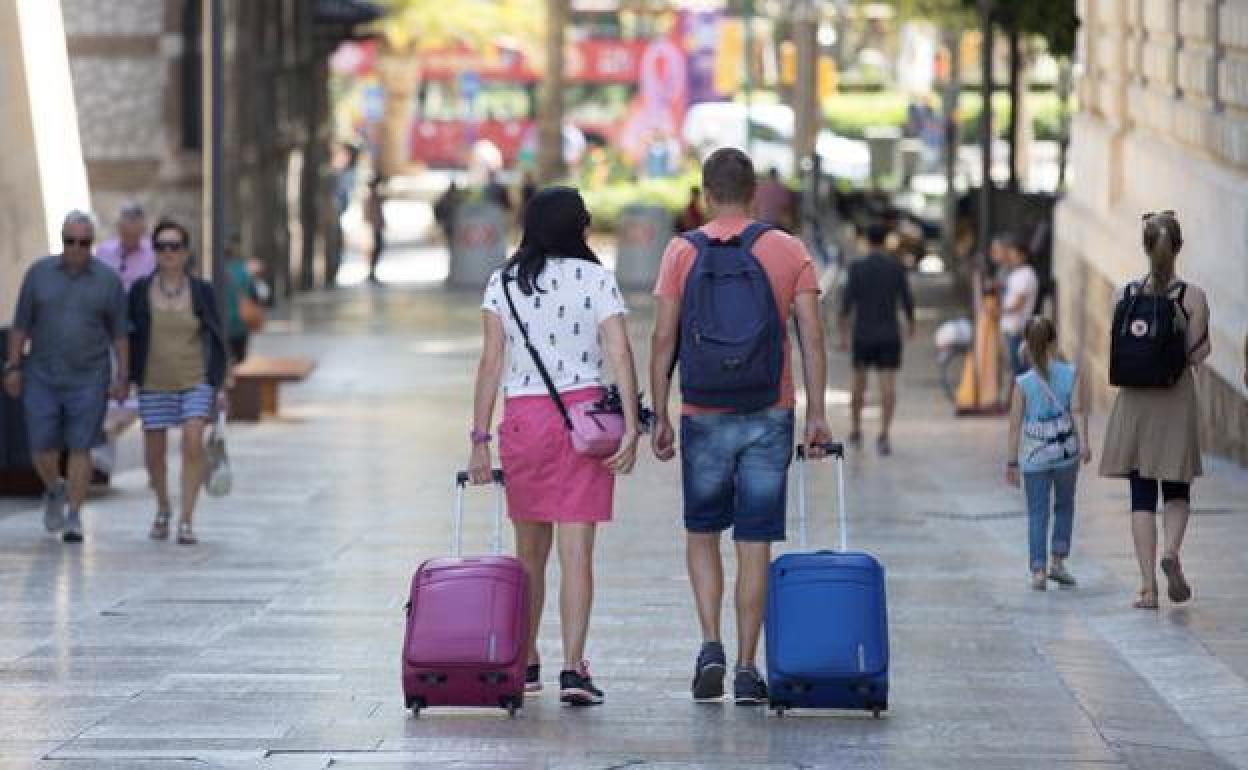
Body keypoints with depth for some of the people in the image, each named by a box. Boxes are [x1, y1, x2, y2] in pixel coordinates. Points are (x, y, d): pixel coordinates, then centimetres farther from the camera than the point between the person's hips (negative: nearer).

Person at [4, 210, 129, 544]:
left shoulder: (108, 279, -4)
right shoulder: (39, 273, -2)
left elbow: (119, 332, 0)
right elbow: (21, 323, 2)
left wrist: (122, 378, -4)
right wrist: (13, 366, -2)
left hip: (88, 380, -1)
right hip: (42, 378, 1)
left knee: (79, 449, -4)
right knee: (43, 450, 0)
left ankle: (74, 518, 4)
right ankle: (55, 490, 30)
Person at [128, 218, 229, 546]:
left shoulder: (201, 291, -4)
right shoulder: (140, 291, -3)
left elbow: (216, 339, 0)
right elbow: (128, 336, 4)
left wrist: (217, 384, -3)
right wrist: (127, 378, 0)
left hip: (195, 382, -1)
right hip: (154, 384, 1)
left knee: (192, 444, -19)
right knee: (154, 454, 6)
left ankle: (186, 521, -14)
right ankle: (163, 507, 35)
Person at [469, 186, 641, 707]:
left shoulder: (503, 282, 3)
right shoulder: (595, 278, 1)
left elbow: (492, 361, -1)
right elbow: (620, 354, -9)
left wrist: (479, 439, 0)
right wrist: (630, 428, -12)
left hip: (523, 419, 2)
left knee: (530, 552, 14)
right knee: (577, 552, -3)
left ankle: (525, 664, 23)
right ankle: (573, 668, -12)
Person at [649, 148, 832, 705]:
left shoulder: (682, 252, -1)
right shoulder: (789, 251, 1)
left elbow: (664, 338, -4)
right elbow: (811, 336, -3)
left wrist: (660, 417, 2)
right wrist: (816, 414, 0)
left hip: (704, 417, 0)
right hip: (770, 417, 0)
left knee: (701, 533, 15)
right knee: (755, 543, 6)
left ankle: (711, 645, -2)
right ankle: (747, 669, 6)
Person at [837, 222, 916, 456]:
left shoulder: (857, 267, -6)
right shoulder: (896, 267, -3)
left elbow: (847, 302, -10)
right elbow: (907, 300, 0)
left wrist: (843, 335, -7)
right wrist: (911, 325, 18)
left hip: (863, 334, 1)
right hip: (890, 335, 0)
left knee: (858, 379, 20)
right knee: (888, 385, -4)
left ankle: (856, 431, 29)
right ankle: (883, 435, -18)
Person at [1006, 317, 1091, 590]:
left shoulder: (1024, 383, -4)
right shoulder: (1071, 375, -2)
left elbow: (1015, 424, -3)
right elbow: (1078, 410, -13)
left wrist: (1011, 461, 2)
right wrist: (1084, 443, -18)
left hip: (1034, 455, -1)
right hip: (1066, 451, 1)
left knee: (1037, 514, 3)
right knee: (1064, 506, 21)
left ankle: (1038, 571, -6)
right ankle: (1057, 562, 16)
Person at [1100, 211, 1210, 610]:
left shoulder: (1124, 295, -2)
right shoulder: (1194, 296, -8)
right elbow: (1197, 353, -10)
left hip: (1134, 401, 1)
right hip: (1177, 399, -1)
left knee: (1142, 494, 6)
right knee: (1177, 491, 14)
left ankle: (1148, 586, 1)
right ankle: (1171, 551, -14)